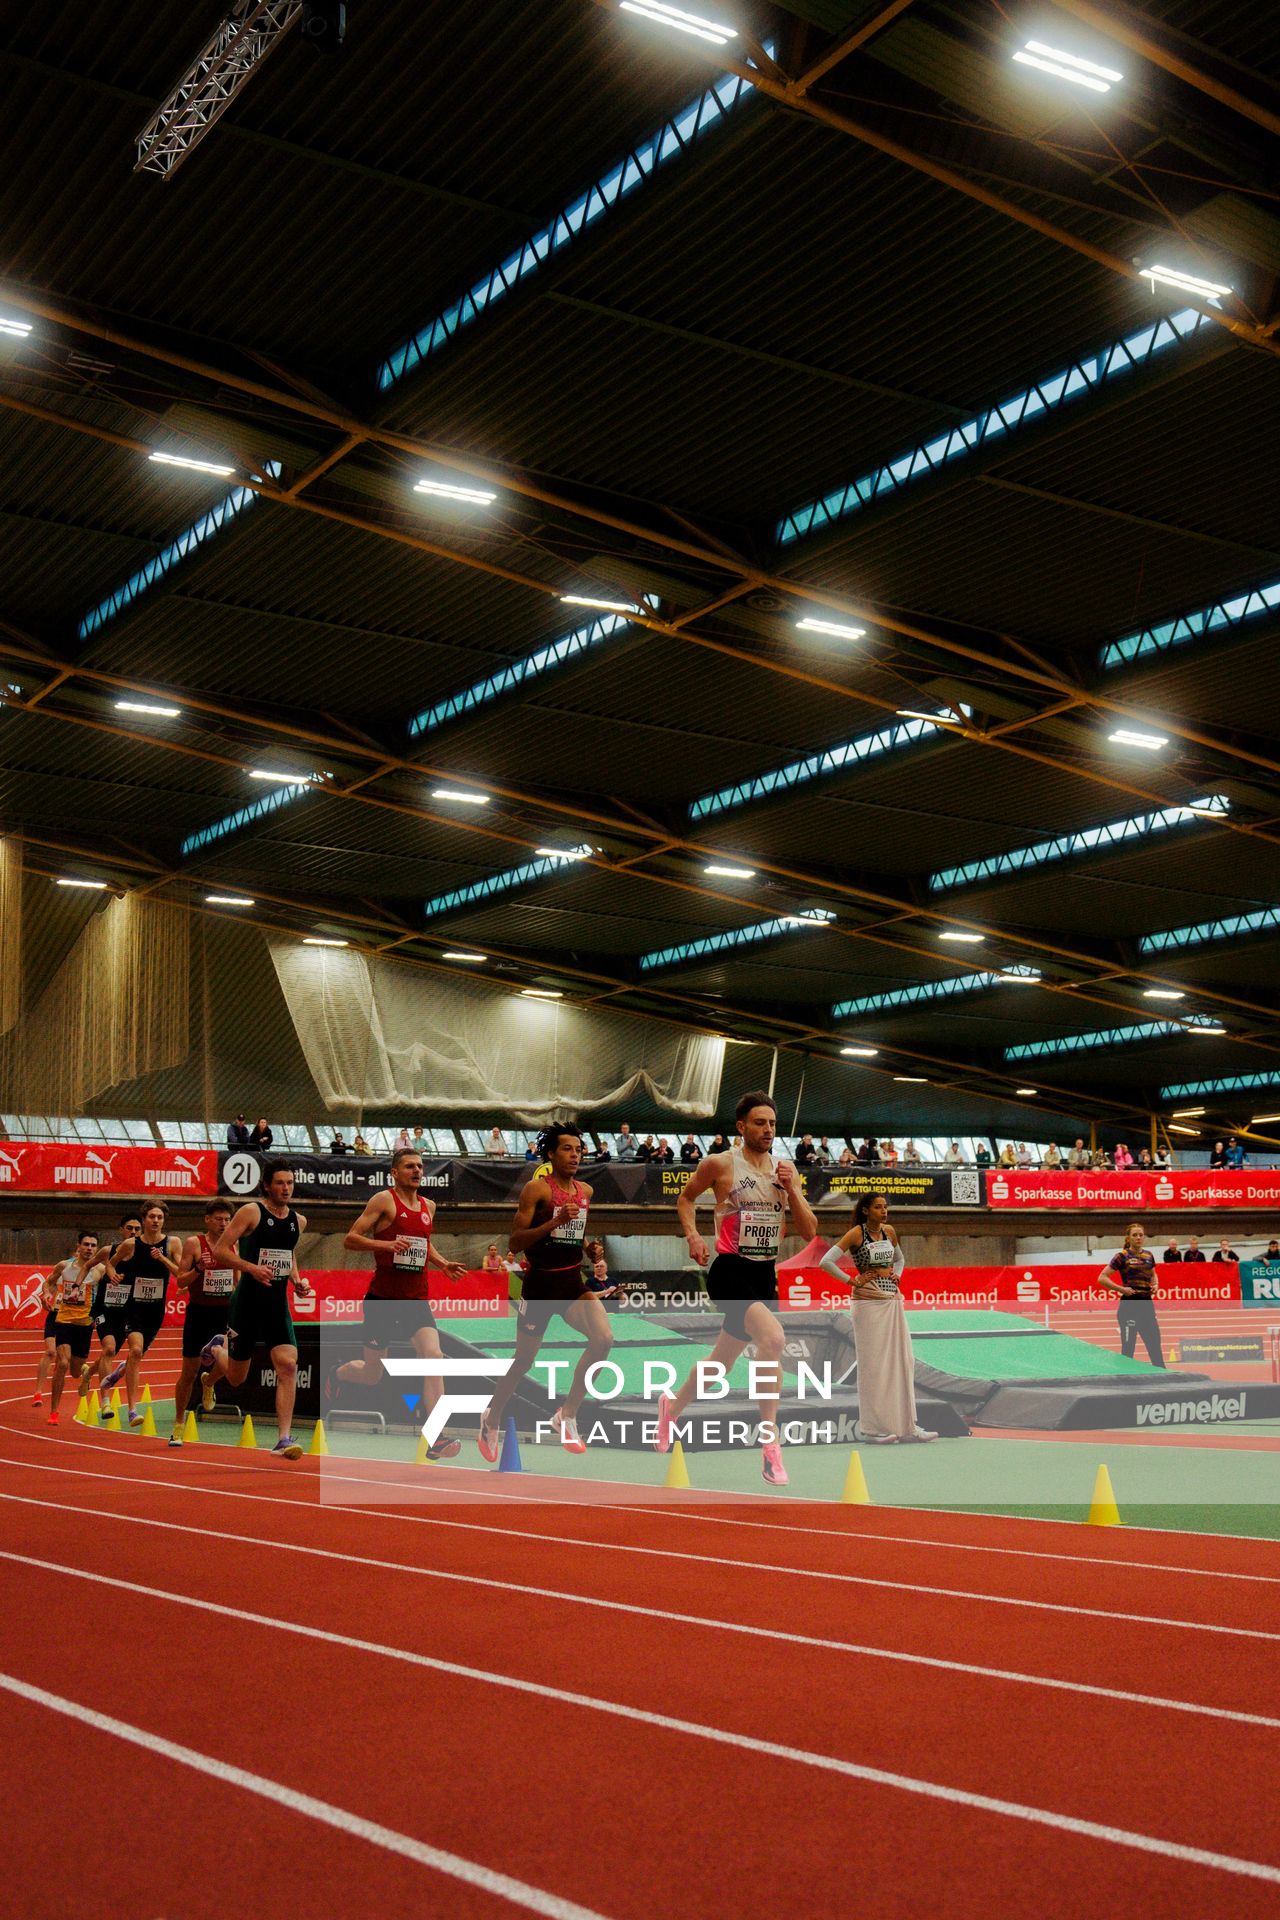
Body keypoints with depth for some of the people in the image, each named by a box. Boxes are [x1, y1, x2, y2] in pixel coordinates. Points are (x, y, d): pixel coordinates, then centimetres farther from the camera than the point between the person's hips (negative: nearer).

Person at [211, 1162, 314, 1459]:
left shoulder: (298, 1221, 9)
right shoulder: (250, 1212, -9)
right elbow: (220, 1250, -11)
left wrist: (297, 1281, 8)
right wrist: (251, 1267, -25)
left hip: (278, 1304, 4)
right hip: (247, 1301, -4)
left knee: (288, 1365, -15)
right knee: (236, 1378, 9)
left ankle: (284, 1439, -12)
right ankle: (216, 1350, 45)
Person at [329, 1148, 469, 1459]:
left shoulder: (428, 1206, 12)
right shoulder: (384, 1200, -7)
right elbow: (350, 1240, -11)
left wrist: (443, 1264, 12)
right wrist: (386, 1244, -25)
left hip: (417, 1299, 4)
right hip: (382, 1297, -4)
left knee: (433, 1356, -18)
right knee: (371, 1374, 8)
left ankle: (435, 1438, -20)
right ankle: (336, 1374, 44)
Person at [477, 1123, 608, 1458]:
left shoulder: (585, 1191, 8)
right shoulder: (536, 1188, -11)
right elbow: (515, 1241, -17)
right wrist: (555, 1222, -26)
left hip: (573, 1282, 5)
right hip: (540, 1282, -5)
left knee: (604, 1338, -19)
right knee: (524, 1360, 7)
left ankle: (567, 1414, -7)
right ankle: (492, 1417, 35)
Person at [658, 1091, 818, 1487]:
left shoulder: (786, 1169, 7)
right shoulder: (720, 1164, -5)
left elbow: (810, 1232, 7)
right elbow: (686, 1197, 13)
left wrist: (791, 1191, -8)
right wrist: (693, 1236, -3)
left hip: (766, 1274, 6)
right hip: (730, 1271, -6)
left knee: (723, 1361, 18)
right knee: (772, 1337, -30)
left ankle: (672, 1405, 46)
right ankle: (770, 1442, -24)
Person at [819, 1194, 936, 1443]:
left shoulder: (889, 1231, 9)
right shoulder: (856, 1233, -9)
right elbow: (826, 1262, -15)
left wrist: (897, 1274, 7)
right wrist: (851, 1280, -12)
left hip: (893, 1301, 6)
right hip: (868, 1303, -6)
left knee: (902, 1361, 5)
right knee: (873, 1364, -4)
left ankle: (907, 1425, 10)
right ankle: (872, 1427, 3)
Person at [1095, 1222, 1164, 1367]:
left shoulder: (1149, 1256, 10)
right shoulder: (1122, 1256, -6)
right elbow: (1102, 1278, -9)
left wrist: (1155, 1285, 7)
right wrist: (1121, 1289, -15)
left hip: (1147, 1304, 5)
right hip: (1129, 1305, -5)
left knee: (1155, 1344, 7)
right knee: (1128, 1348, -1)